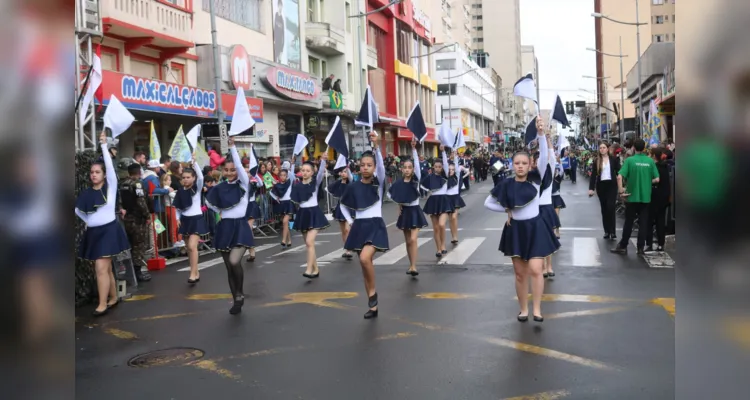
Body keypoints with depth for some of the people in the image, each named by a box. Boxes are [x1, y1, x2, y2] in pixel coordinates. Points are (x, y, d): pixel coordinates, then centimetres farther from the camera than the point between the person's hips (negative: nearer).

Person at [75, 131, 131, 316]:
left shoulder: (110, 186, -4)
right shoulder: (85, 193, 7)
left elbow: (110, 164, -13)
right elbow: (78, 210, 19)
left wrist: (104, 145, -11)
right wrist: (88, 220, 8)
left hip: (108, 230, -5)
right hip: (92, 232, 5)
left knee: (101, 269, -11)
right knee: (106, 268, 13)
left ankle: (102, 304, -5)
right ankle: (113, 297, 25)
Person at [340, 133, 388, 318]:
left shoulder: (378, 182, -3)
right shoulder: (354, 186, 4)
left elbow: (381, 165, -23)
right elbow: (343, 205, 19)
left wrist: (376, 145, -34)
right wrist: (350, 221, 7)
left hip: (375, 226, -4)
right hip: (359, 227, 4)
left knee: (365, 258, -27)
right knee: (364, 263, 7)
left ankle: (373, 292, -2)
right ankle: (373, 306, 17)